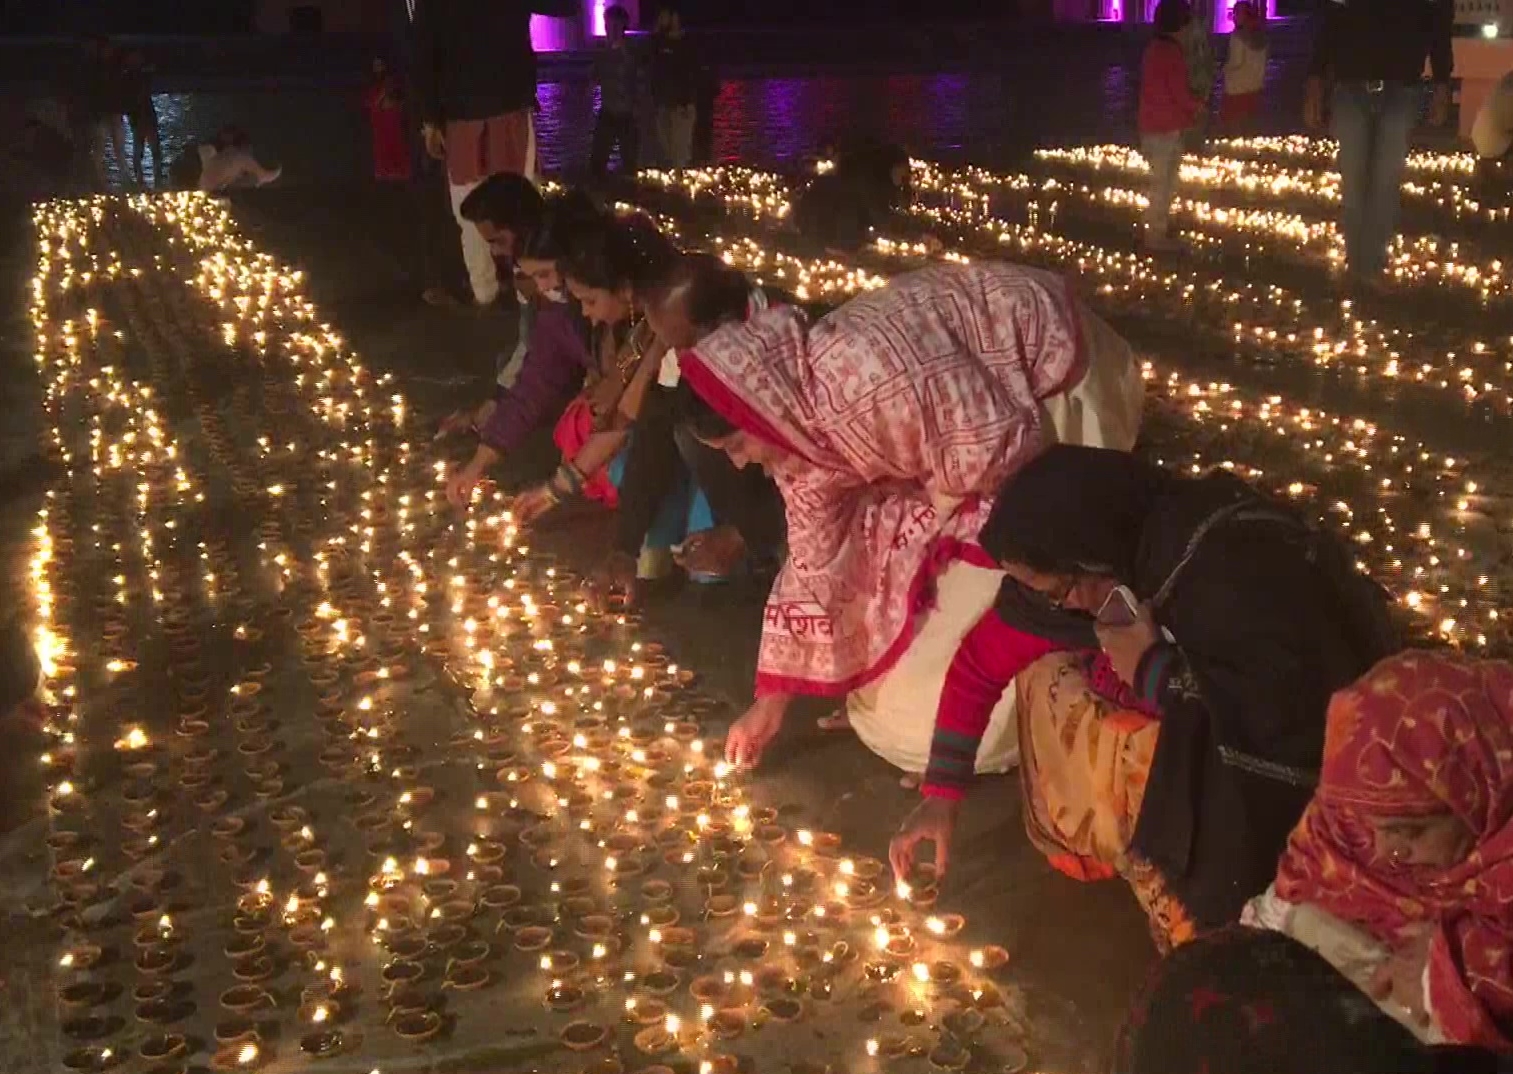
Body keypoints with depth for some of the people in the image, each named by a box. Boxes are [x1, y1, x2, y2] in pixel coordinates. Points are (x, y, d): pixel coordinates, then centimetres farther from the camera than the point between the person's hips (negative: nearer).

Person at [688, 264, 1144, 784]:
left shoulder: (865, 367, -37)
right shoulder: (799, 420, -7)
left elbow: (999, 445, -33)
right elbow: (813, 559, 1)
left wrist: (938, 498, -11)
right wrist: (771, 701, 5)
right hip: (969, 397, 8)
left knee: (977, 592, -6)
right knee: (891, 553, 8)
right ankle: (897, 702, 26)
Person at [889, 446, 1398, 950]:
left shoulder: (1235, 565, -33)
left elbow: (1301, 717, -39)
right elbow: (983, 657, -1)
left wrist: (1151, 669, -30)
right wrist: (940, 793, -3)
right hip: (1206, 736, 7)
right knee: (1047, 677, -7)